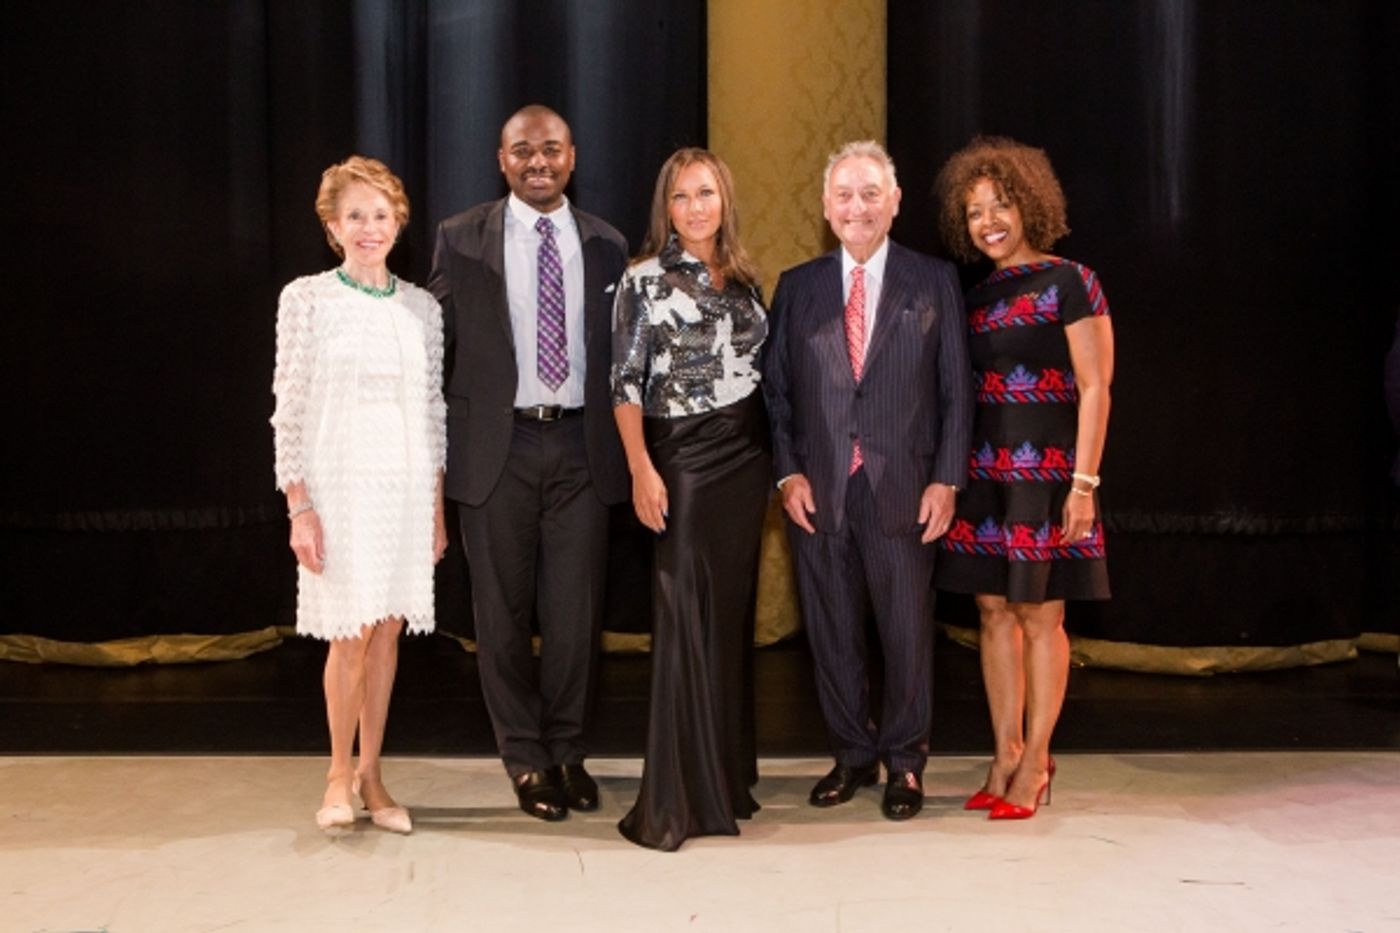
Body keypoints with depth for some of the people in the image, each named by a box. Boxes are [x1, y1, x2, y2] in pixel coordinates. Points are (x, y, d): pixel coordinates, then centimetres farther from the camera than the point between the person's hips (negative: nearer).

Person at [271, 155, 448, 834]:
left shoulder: (422, 308, 8)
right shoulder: (306, 299, -2)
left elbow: (434, 410, 11)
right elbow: (289, 408, -3)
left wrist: (438, 506, 8)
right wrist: (298, 505, -9)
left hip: (407, 488, 3)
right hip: (341, 484, -3)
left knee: (387, 631, 6)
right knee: (351, 633, -3)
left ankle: (371, 775, 18)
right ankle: (339, 775, 16)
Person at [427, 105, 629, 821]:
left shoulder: (606, 246, 8)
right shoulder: (460, 240, 3)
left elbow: (619, 353, 10)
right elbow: (436, 344, 4)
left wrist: (625, 452, 4)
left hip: (581, 447, 1)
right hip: (497, 448, -1)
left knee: (576, 609, 6)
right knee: (504, 612, 7)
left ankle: (568, 750, 24)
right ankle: (526, 760, 22)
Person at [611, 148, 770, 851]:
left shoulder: (745, 280, 11)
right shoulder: (645, 279, -3)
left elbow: (761, 371, 14)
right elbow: (624, 383, -6)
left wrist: (775, 464, 9)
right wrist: (642, 470, -15)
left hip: (746, 455, 5)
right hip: (681, 456, -5)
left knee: (731, 614, 9)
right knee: (684, 619, -6)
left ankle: (725, 775, 21)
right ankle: (672, 803, 0)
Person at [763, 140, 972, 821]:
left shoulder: (933, 282, 5)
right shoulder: (797, 286, 9)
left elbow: (956, 387, 2)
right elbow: (775, 389, 9)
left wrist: (946, 479, -5)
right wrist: (788, 473, -1)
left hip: (902, 491, -2)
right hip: (817, 491, 2)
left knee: (907, 632, 4)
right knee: (832, 632, 9)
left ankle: (904, 763, 21)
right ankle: (853, 756, 26)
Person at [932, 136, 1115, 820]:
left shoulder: (1068, 282, -5)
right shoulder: (979, 296, 13)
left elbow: (1094, 388, -9)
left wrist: (1084, 481, -15)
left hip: (1046, 467, -6)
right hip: (984, 469, 6)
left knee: (1040, 615, 0)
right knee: (994, 611, 8)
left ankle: (1035, 761, 11)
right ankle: (1005, 757, 17)